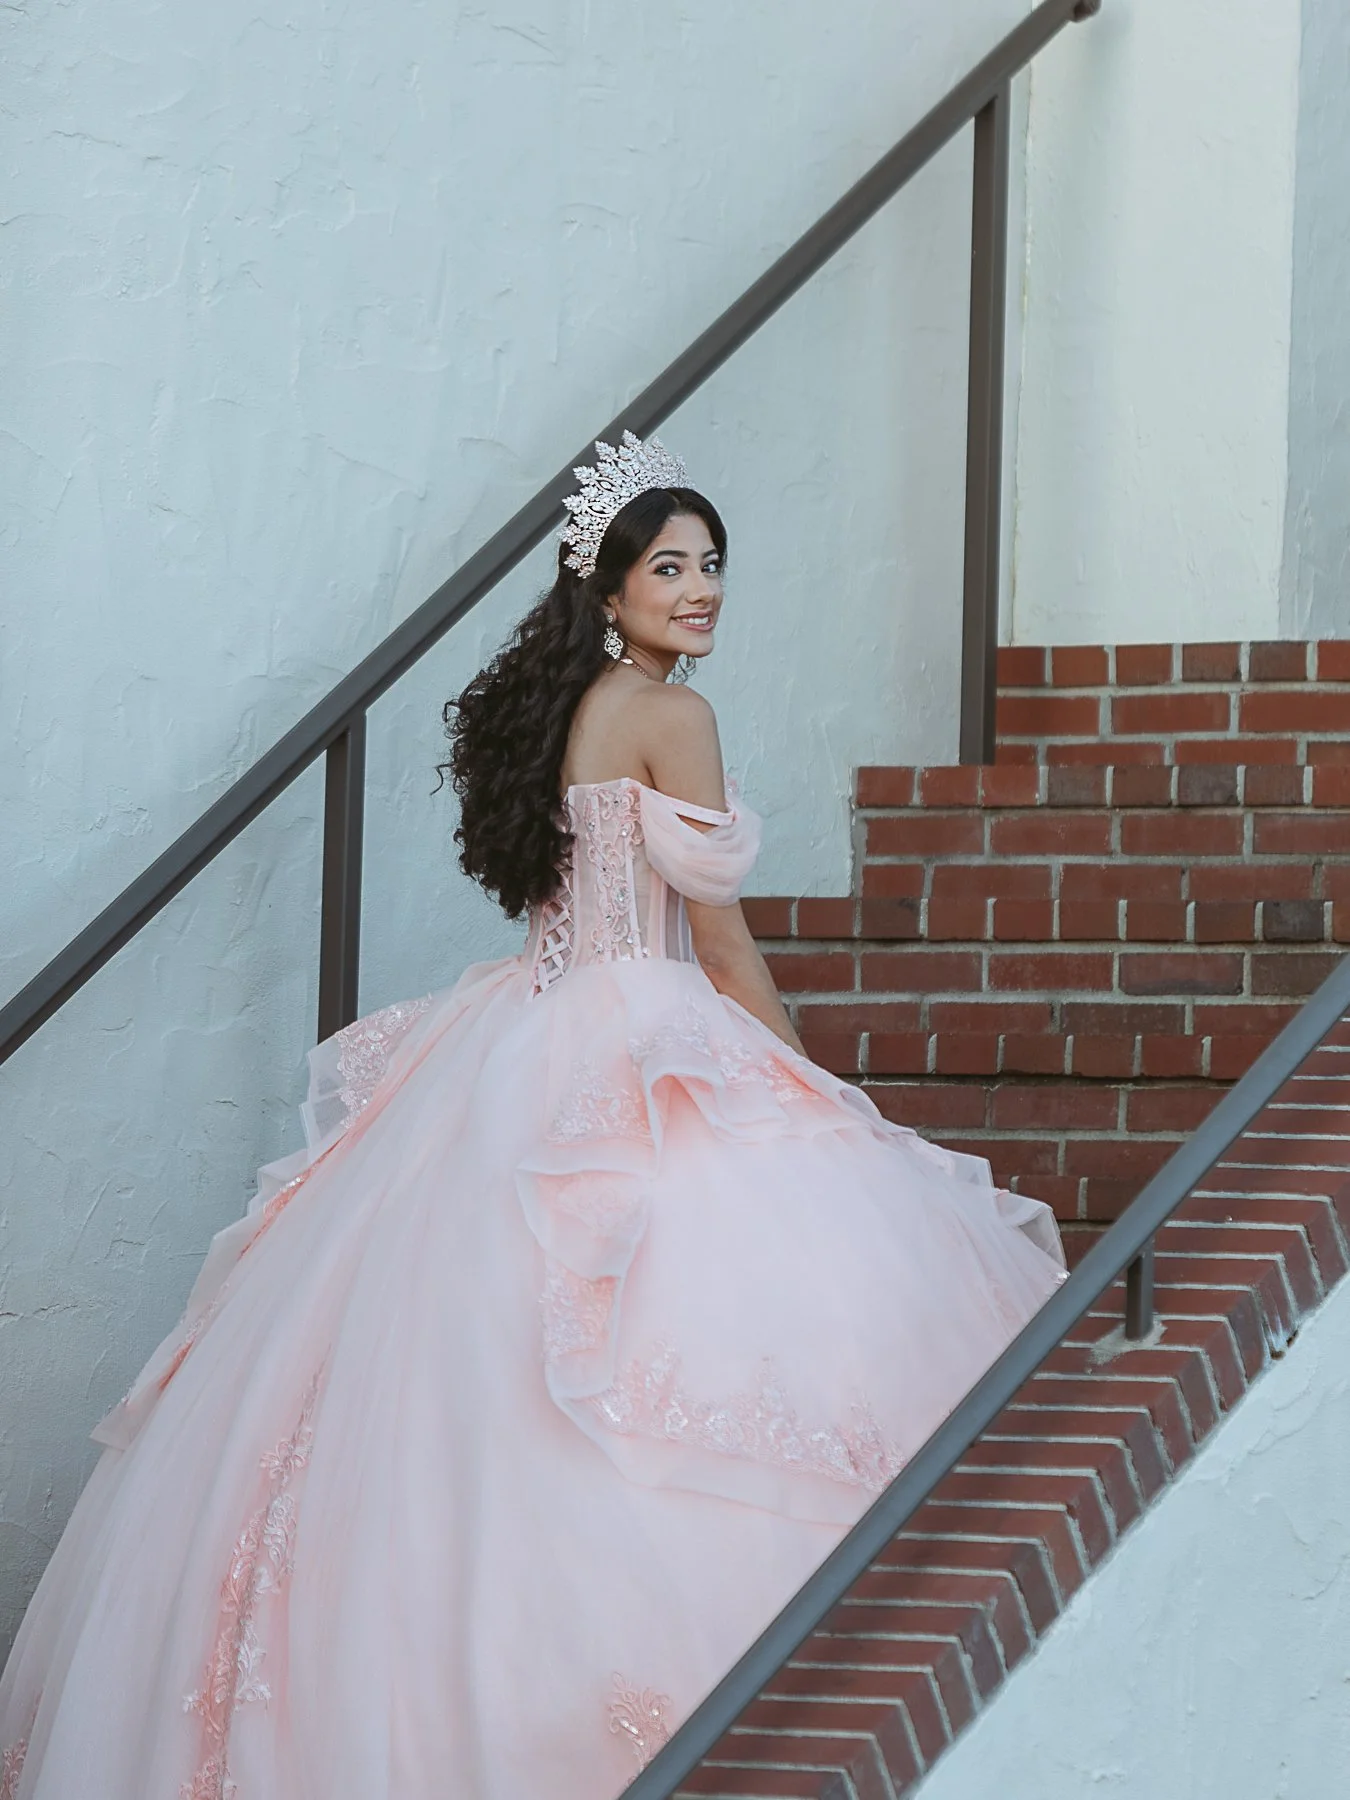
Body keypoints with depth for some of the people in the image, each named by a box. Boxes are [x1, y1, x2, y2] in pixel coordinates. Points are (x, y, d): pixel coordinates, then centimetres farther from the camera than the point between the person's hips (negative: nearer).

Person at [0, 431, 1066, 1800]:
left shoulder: (550, 706, 16)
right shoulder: (670, 715, -9)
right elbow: (721, 939, -7)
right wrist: (809, 1088, 3)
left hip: (532, 1034, 9)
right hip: (641, 1049, -9)